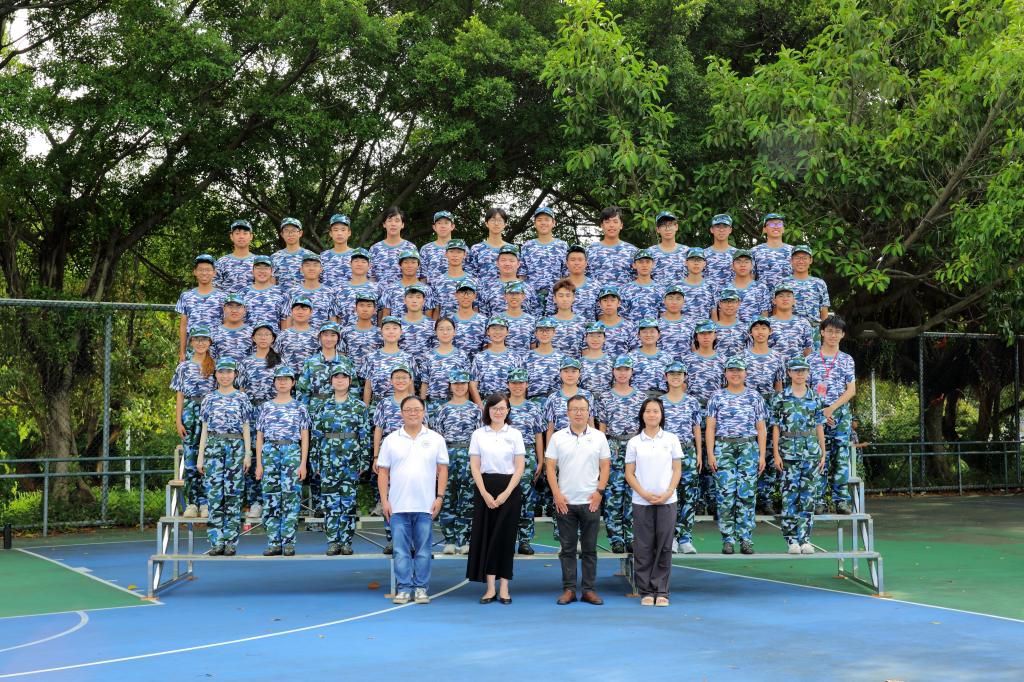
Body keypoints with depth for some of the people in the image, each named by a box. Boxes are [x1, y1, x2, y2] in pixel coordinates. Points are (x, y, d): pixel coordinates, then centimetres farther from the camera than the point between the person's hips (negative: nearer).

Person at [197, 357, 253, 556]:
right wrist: (200, 456, 6)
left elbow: (246, 428, 8)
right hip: (213, 446, 1)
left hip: (236, 447, -1)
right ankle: (216, 541, 0)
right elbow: (205, 429, 12)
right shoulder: (209, 398, 11)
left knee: (233, 494, -2)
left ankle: (230, 542, 2)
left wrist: (248, 454, -1)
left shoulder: (241, 398, 8)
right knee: (214, 493, -4)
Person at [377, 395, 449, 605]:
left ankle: (421, 588, 12)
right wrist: (384, 500, 0)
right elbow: (383, 472, 6)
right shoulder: (391, 440, 6)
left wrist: (439, 497, -2)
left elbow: (442, 469, 6)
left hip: (425, 506, 0)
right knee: (401, 549, 3)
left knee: (423, 550, 4)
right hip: (398, 506, 0)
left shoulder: (435, 439, 6)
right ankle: (403, 588, 9)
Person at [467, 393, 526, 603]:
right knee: (486, 536, 0)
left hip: (509, 489, -1)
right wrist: (485, 494, -9)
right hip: (485, 488, 1)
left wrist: (506, 493, -11)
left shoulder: (515, 435, 2)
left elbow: (520, 468, -1)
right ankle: (490, 588, 5)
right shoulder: (478, 435, 4)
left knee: (506, 537, 1)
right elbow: (474, 467, 1)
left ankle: (504, 588, 7)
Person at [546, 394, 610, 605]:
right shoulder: (558, 437, 2)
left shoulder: (598, 437, 4)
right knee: (567, 548, 5)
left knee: (589, 548, 5)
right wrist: (556, 494, -7)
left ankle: (589, 590, 10)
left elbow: (605, 466, 5)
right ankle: (569, 589, 10)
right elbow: (550, 467, 1)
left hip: (590, 502, 0)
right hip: (565, 502, 0)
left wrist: (599, 491, -6)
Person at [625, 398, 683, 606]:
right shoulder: (634, 442, 2)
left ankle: (661, 591, 10)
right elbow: (629, 474, 2)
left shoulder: (671, 439, 4)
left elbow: (677, 470, 4)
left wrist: (667, 493, -9)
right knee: (643, 547, 2)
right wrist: (645, 494, -11)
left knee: (664, 546, 2)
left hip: (667, 501, 0)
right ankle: (646, 591, 10)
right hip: (641, 502, 0)